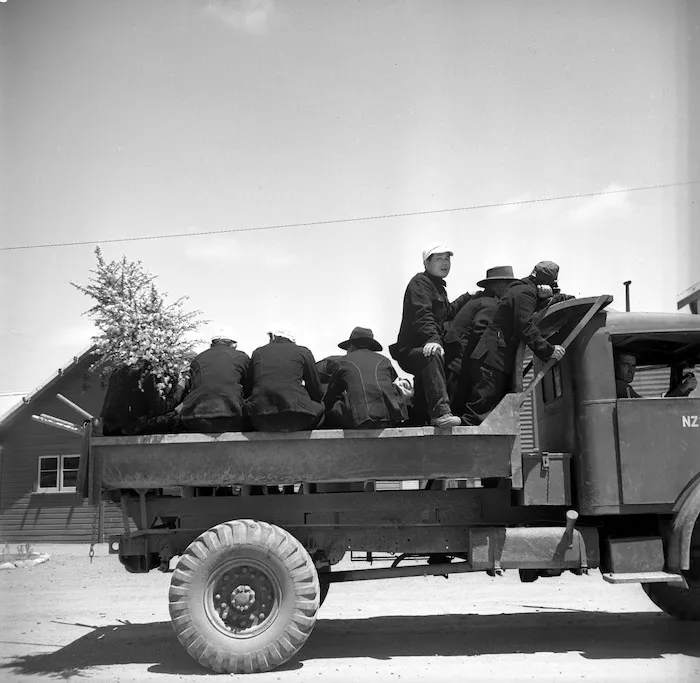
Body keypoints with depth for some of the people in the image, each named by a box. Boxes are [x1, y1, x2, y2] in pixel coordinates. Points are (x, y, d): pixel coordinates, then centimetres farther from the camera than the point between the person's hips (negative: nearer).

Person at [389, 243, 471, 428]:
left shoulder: (438, 286, 23)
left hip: (424, 348, 11)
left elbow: (447, 312, 39)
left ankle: (417, 422, 44)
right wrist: (432, 339, -41)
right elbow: (422, 314, -26)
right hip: (410, 350, -11)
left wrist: (467, 297, 38)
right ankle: (440, 411, -54)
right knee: (431, 356, -41)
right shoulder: (420, 282, -9)